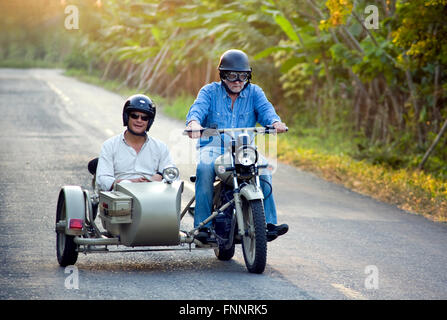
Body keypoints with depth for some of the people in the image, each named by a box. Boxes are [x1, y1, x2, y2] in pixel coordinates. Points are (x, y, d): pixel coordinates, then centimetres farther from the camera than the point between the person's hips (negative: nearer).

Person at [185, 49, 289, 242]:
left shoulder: (254, 92, 11)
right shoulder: (209, 92, 6)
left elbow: (265, 110, -6)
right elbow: (197, 108, -12)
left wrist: (275, 122, -31)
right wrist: (194, 123, -37)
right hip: (213, 146, -1)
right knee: (204, 168, -34)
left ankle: (268, 223, -27)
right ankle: (203, 225, -31)